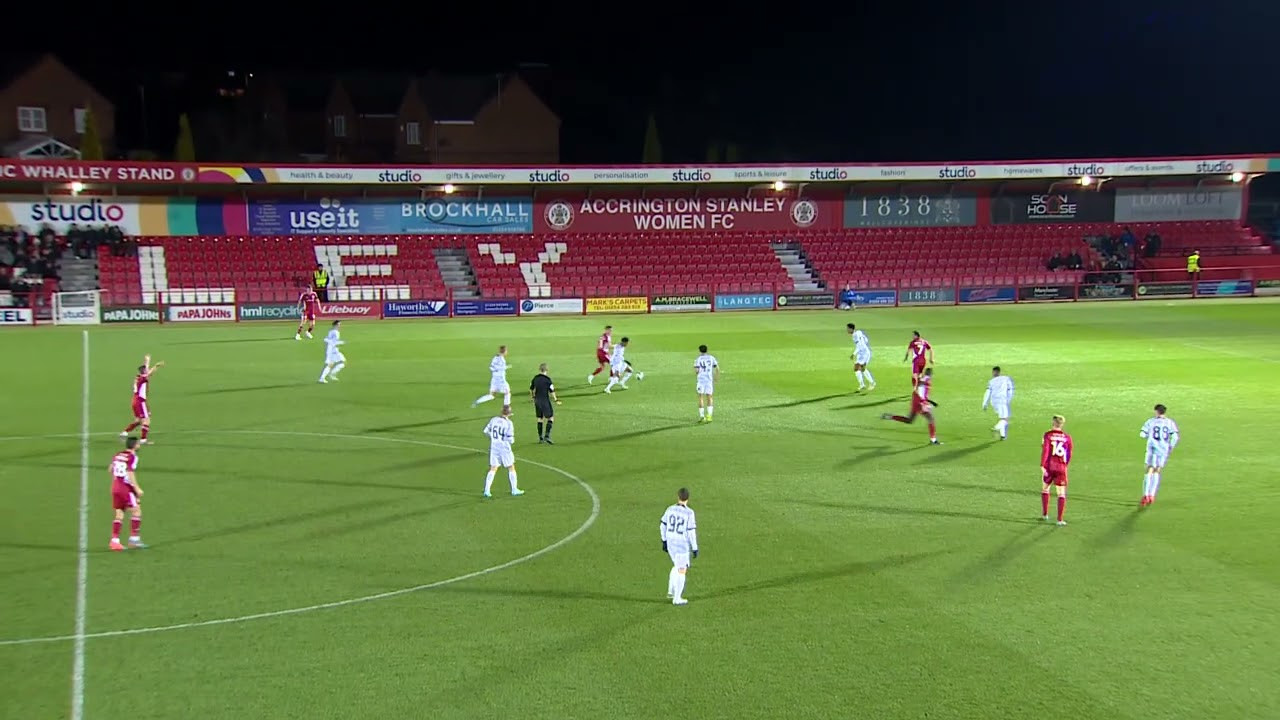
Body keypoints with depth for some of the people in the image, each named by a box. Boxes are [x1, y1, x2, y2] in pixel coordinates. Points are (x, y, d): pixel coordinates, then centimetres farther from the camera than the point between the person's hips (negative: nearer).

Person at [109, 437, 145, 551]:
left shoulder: (118, 455, 11)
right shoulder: (132, 457, -12)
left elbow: (110, 469, 19)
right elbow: (130, 473, -21)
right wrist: (137, 488, -21)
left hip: (115, 487, 8)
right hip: (126, 488, -8)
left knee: (119, 514, 10)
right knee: (136, 510, 0)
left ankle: (114, 541, 4)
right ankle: (134, 538, -2)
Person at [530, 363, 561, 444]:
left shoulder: (535, 378, 4)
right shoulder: (547, 379, -14)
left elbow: (531, 389, 15)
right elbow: (551, 391, -13)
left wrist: (533, 396, 32)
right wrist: (555, 400, 0)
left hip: (537, 400, 6)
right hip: (545, 401, -6)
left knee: (540, 418, 15)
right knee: (550, 418, 1)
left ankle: (540, 438, 18)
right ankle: (547, 436, -11)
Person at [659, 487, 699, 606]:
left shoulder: (670, 509, -3)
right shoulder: (689, 513, -19)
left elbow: (663, 526, 4)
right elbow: (691, 532, -18)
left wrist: (664, 541, 17)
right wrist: (695, 548, -9)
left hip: (671, 543, 5)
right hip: (683, 545, -5)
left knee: (676, 566, 27)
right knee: (682, 571, 8)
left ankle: (671, 591, 28)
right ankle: (677, 599, 12)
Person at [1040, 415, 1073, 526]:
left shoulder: (1048, 435, -4)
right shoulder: (1067, 437, 2)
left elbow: (1045, 451, -12)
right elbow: (1069, 454, 7)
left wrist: (1042, 466, -13)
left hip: (1049, 466, 0)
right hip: (1061, 467, 1)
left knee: (1045, 488, 20)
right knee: (1061, 493, 3)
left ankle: (1045, 514, 24)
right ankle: (1060, 519, 0)